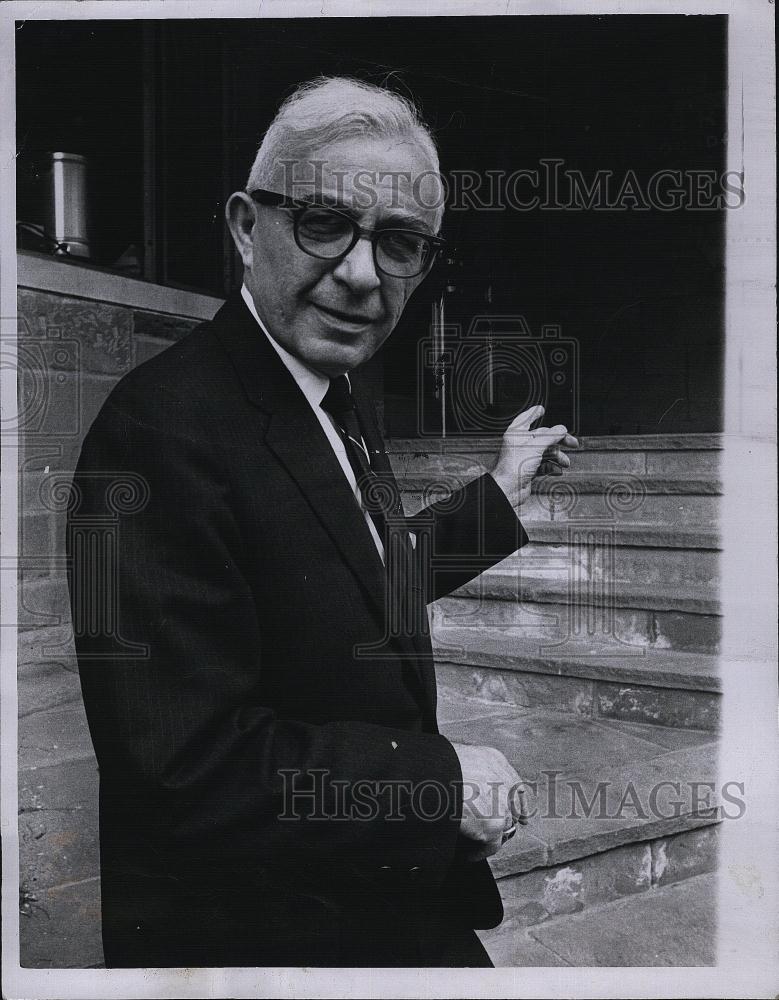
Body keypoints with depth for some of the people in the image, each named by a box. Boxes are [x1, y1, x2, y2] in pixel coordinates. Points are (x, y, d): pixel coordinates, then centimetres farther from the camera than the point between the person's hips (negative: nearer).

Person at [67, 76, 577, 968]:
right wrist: (446, 780, -22)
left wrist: (501, 494, 18)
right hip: (252, 928, -8)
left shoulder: (340, 396, 1)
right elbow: (187, 764, -29)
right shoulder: (166, 426, -27)